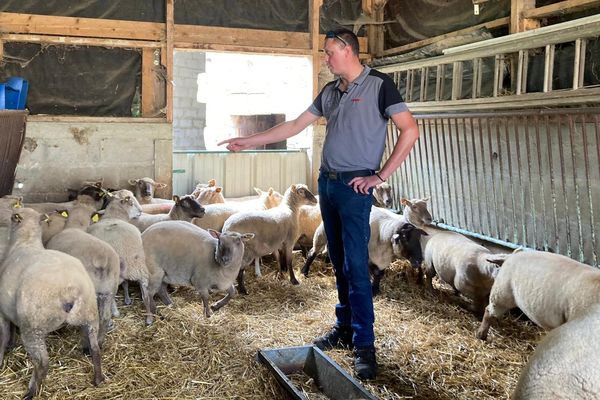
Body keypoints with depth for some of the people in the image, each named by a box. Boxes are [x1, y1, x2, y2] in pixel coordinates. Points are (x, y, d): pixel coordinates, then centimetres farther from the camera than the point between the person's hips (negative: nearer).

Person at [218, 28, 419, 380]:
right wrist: (249, 142, 17)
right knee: (339, 263, 11)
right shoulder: (330, 91, 14)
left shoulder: (379, 84, -6)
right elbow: (295, 126, 19)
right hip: (327, 182, 7)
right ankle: (344, 329, 22)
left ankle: (365, 345, 1)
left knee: (356, 266, -8)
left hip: (354, 186, -7)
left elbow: (410, 131, -11)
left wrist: (379, 176, -12)